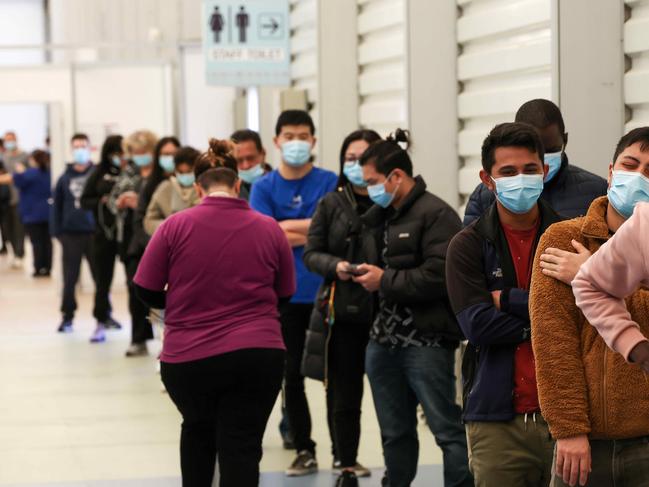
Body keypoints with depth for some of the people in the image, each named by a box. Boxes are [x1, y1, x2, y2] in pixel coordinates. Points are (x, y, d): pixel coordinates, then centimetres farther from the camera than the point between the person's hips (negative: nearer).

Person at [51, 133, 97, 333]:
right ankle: (67, 316, 15)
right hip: (70, 234, 2)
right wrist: (57, 231, 0)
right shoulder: (65, 178, 5)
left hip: (94, 233, -2)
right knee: (69, 279, 7)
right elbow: (57, 206, 6)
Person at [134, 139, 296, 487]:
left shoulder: (175, 226, -4)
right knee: (242, 448, 1)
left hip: (187, 357, 0)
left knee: (198, 432, 26)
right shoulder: (269, 229, 2)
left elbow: (147, 291, 0)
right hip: (258, 354, 0)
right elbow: (284, 294, 12)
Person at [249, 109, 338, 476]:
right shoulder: (264, 187, 2)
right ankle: (305, 450, 20)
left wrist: (287, 228, -11)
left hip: (323, 293, -2)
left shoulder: (330, 183, -1)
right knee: (292, 374, 9)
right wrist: (313, 229, -9)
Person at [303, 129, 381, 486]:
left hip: (385, 312, -2)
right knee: (343, 396, 7)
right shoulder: (331, 205, 6)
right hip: (343, 312, 2)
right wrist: (335, 266, -12)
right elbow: (311, 254, 6)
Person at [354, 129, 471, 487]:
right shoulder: (381, 217, 17)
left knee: (447, 428, -6)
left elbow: (438, 276, -20)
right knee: (395, 433, 15)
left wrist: (384, 280, -13)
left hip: (425, 341, -8)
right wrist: (365, 272, 4)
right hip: (383, 338, 9)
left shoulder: (436, 214, -10)